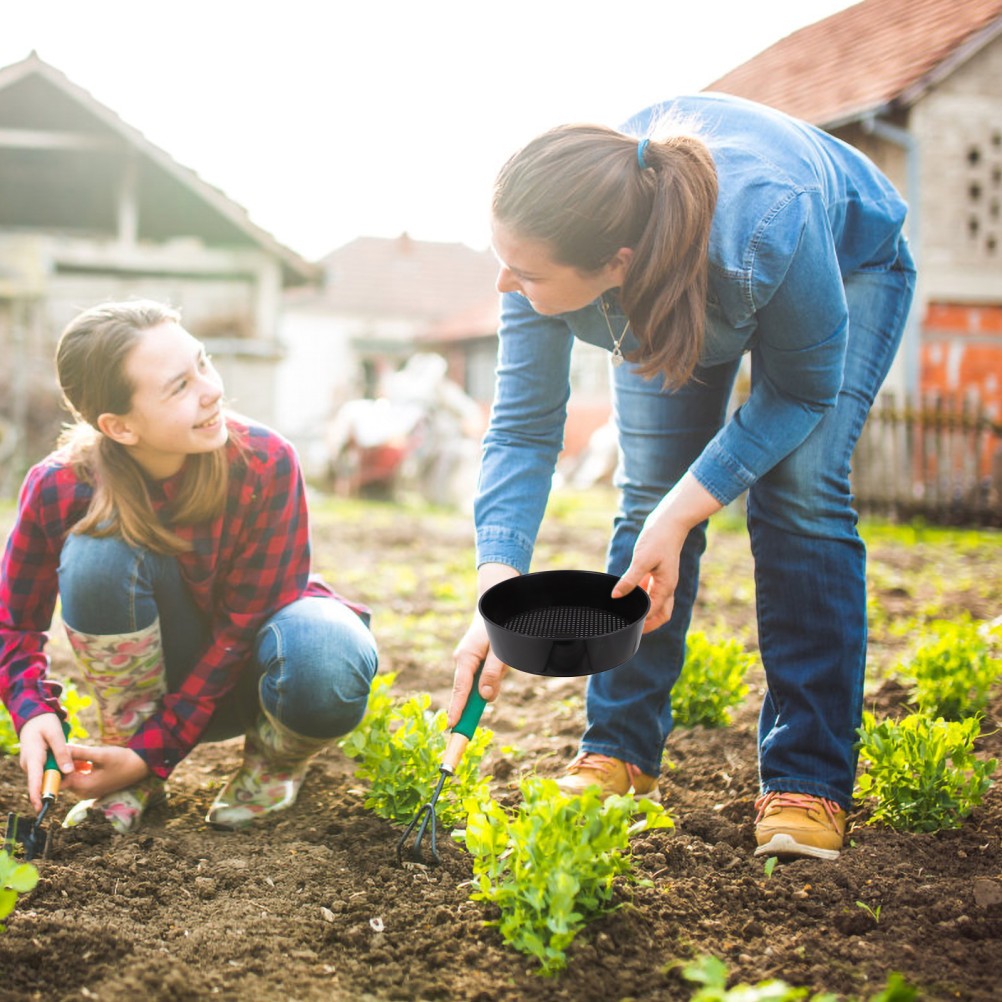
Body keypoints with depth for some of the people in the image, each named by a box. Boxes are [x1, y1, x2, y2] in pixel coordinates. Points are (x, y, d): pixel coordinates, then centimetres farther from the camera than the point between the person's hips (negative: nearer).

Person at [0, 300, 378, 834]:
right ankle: (131, 785, -9)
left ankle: (276, 758, 1)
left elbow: (245, 624, -22)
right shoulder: (59, 488, -22)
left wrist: (154, 750, -25)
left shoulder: (265, 462, -27)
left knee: (323, 659, -38)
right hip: (160, 669, 2)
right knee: (97, 552, -30)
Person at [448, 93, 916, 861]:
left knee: (800, 495, -18)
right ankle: (620, 753, 5)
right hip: (670, 293, 3)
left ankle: (809, 781, -11)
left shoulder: (767, 226, -47)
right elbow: (524, 426, -24)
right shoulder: (550, 250, -35)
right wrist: (498, 597, -35)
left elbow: (805, 392, -27)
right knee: (648, 495, -8)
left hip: (848, 260, -3)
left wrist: (681, 514, -35)